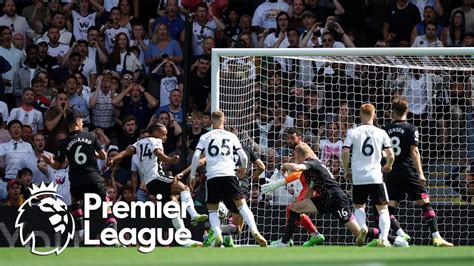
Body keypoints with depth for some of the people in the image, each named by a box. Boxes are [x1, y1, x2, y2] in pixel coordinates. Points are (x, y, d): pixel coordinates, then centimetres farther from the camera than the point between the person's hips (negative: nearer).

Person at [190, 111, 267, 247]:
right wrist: (243, 168, 27)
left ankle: (218, 236, -11)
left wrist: (192, 175, 11)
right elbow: (244, 156, 7)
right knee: (241, 204, -2)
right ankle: (254, 231, -21)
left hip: (212, 176, 0)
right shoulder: (231, 136, 12)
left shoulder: (205, 137, 12)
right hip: (229, 174, 0)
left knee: (212, 209, 11)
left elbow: (196, 156, 1)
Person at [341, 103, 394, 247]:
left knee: (359, 207, 20)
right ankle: (383, 238, -13)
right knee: (383, 209, 6)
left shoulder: (353, 132, 1)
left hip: (358, 177, 1)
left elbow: (345, 152, -6)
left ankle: (362, 227, -9)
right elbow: (390, 154, 0)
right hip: (375, 176, -1)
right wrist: (388, 166, 21)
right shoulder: (381, 133, 2)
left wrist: (346, 170, 8)